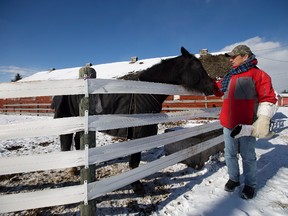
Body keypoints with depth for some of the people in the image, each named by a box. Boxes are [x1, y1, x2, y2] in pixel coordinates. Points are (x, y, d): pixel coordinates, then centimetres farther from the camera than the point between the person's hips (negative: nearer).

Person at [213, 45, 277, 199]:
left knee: (248, 156, 8)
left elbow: (268, 99, -11)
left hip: (247, 125, -6)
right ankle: (233, 178, 34)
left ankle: (250, 185, 27)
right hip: (228, 124, 6)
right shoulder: (229, 77, 12)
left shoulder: (258, 75, -6)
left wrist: (263, 119, -21)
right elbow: (217, 89, 26)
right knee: (230, 154, 15)